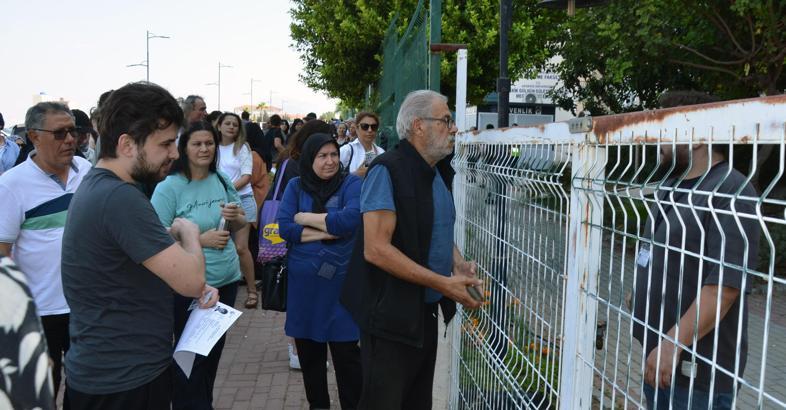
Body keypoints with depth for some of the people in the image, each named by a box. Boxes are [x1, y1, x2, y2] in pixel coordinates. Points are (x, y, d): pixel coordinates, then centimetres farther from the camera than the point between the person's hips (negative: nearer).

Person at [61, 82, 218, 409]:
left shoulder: (98, 186, 7)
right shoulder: (120, 197, -26)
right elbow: (190, 280, -26)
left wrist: (198, 287, 0)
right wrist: (189, 232, -6)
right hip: (123, 382, -9)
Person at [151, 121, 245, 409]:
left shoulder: (222, 181, 2)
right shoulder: (168, 187, -14)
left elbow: (240, 226, 11)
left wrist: (235, 218, -11)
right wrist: (201, 239, -22)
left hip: (226, 279, 6)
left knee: (214, 350, 21)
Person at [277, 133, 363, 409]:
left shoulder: (351, 184, -2)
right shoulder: (296, 186, 5)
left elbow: (351, 220, -20)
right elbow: (284, 228, -6)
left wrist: (306, 217, -9)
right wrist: (328, 232, -13)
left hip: (341, 281, -3)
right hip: (303, 282, 3)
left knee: (346, 353, 0)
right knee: (308, 353, 15)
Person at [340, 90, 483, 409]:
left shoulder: (439, 172, 9)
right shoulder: (387, 171, -17)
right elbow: (376, 249, -24)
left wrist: (459, 264, 0)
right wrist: (443, 284, -23)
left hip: (428, 312, 8)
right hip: (392, 318, -8)